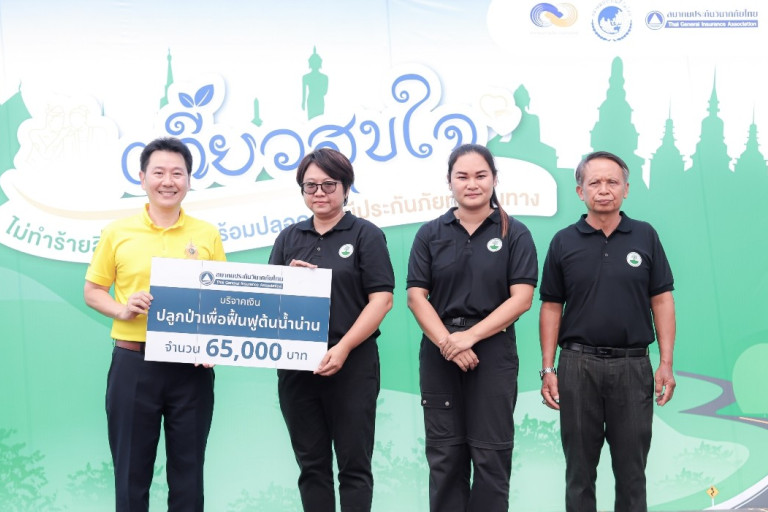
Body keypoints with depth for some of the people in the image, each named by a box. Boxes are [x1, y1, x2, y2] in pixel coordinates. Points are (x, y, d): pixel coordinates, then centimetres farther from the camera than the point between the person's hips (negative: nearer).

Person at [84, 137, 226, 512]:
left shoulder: (208, 235, 4)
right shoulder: (117, 233, 3)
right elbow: (92, 291, 9)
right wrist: (120, 309, -11)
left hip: (192, 365, 1)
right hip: (132, 362, 0)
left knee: (188, 470, 10)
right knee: (131, 469, 8)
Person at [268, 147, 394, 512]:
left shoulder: (365, 235, 1)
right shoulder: (289, 238, 14)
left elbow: (381, 299, -8)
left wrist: (343, 348, -17)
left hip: (352, 365, -4)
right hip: (296, 365, 4)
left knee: (353, 464, 2)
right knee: (311, 464, 11)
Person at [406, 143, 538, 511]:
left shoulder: (514, 234, 1)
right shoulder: (430, 234, 7)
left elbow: (521, 298, -7)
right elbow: (416, 296, 0)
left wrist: (470, 335, -15)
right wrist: (446, 343, -14)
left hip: (494, 351, -2)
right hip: (439, 352, 2)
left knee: (491, 453, 3)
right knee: (444, 453, 8)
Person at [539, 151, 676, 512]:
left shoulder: (645, 236, 4)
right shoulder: (564, 242, 4)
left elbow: (661, 300, 3)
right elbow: (551, 307, 4)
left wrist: (666, 363, -4)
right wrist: (547, 369, -2)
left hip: (633, 366, 0)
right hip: (578, 366, 0)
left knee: (631, 468, 8)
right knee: (580, 468, 8)